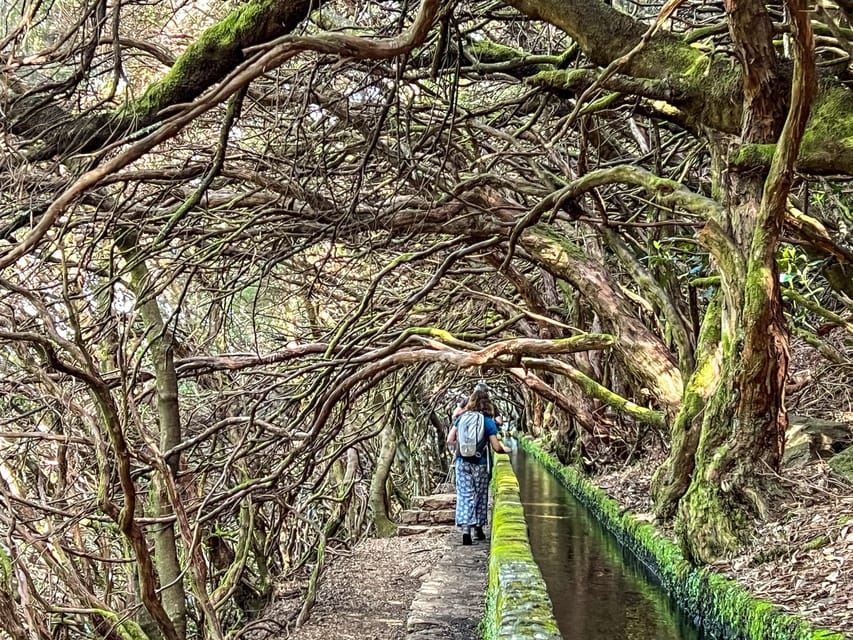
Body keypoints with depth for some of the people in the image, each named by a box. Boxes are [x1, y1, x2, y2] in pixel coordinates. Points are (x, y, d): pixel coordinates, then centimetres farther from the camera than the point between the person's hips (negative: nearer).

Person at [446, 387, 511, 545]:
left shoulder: (461, 418, 1)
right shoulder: (488, 421, -6)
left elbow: (450, 441, 2)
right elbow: (496, 447, -9)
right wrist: (505, 449, 12)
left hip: (462, 461, 1)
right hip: (479, 464, -1)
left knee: (464, 495, 0)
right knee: (480, 496, 15)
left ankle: (465, 530, -14)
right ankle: (478, 528, 27)